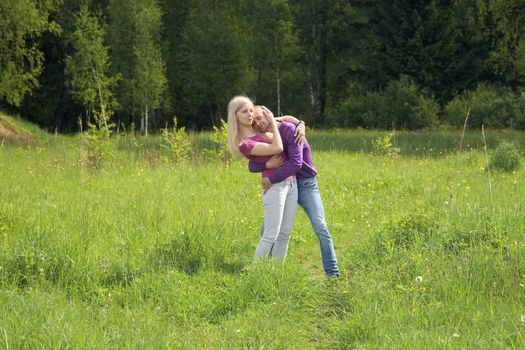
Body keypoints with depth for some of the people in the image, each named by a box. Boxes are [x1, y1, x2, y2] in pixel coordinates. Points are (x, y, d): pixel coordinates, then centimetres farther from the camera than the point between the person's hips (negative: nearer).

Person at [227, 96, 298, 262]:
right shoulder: (244, 144, -12)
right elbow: (277, 148, -16)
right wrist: (273, 122, -7)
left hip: (291, 181, 7)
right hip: (274, 185, -7)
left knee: (285, 234, 8)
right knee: (271, 235, -9)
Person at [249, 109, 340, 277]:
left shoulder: (290, 131, -19)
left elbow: (295, 163, -30)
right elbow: (252, 166, -8)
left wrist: (270, 179, -28)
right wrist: (267, 165, -29)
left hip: (306, 184, -6)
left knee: (320, 228, -14)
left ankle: (332, 272, -9)